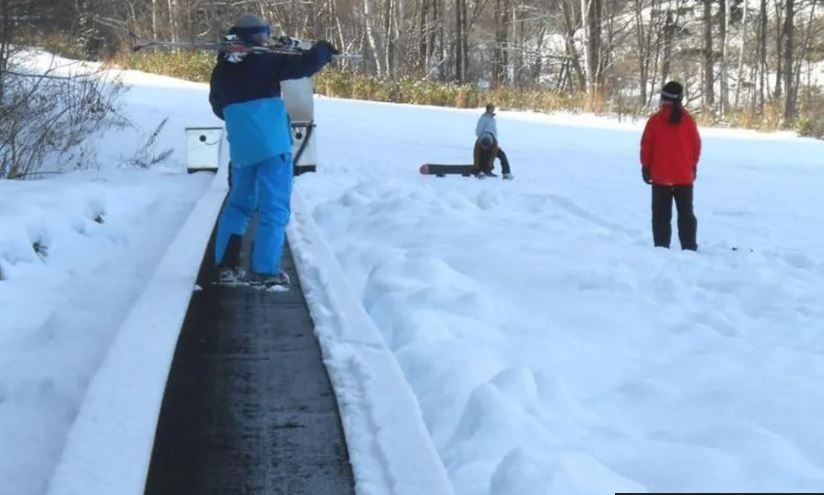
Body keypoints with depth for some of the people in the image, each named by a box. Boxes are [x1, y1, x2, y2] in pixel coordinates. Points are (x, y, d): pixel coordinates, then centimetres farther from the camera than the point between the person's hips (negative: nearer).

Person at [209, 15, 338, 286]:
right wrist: (324, 49, 10)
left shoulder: (221, 70, 10)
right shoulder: (265, 61, -5)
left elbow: (219, 109, 22)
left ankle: (226, 264, 17)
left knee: (239, 203, 21)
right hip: (272, 146, -5)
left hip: (240, 149, 6)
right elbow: (303, 66, -8)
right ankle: (264, 271, -5)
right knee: (274, 208, -1)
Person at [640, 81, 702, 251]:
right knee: (686, 214, 8)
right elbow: (696, 145, 2)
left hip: (660, 176, -1)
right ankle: (689, 248, 5)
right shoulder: (687, 119, -4)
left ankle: (661, 248, -1)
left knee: (661, 215, 4)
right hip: (684, 176, 1)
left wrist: (646, 166, 9)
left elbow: (646, 146, -4)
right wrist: (693, 166, 16)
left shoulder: (655, 120, -7)